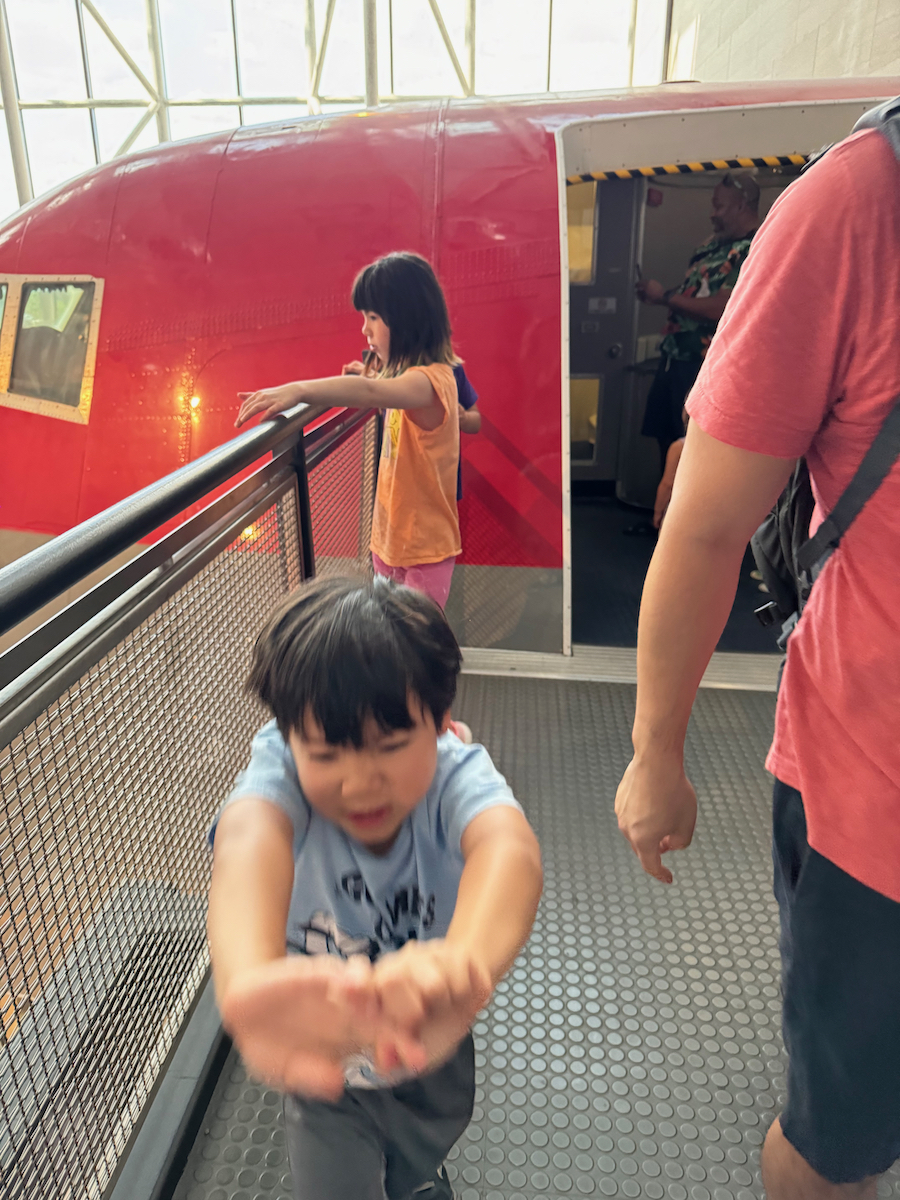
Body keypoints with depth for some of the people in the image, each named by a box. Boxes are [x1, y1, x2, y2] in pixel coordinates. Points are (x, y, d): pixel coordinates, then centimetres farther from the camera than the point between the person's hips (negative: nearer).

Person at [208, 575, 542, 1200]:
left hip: (433, 1050, 2)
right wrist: (247, 979, -77)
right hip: (320, 1061, -2)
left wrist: (461, 959, -77)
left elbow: (508, 846, -54)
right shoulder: (283, 769, -31)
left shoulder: (456, 774, -32)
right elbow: (248, 837, -55)